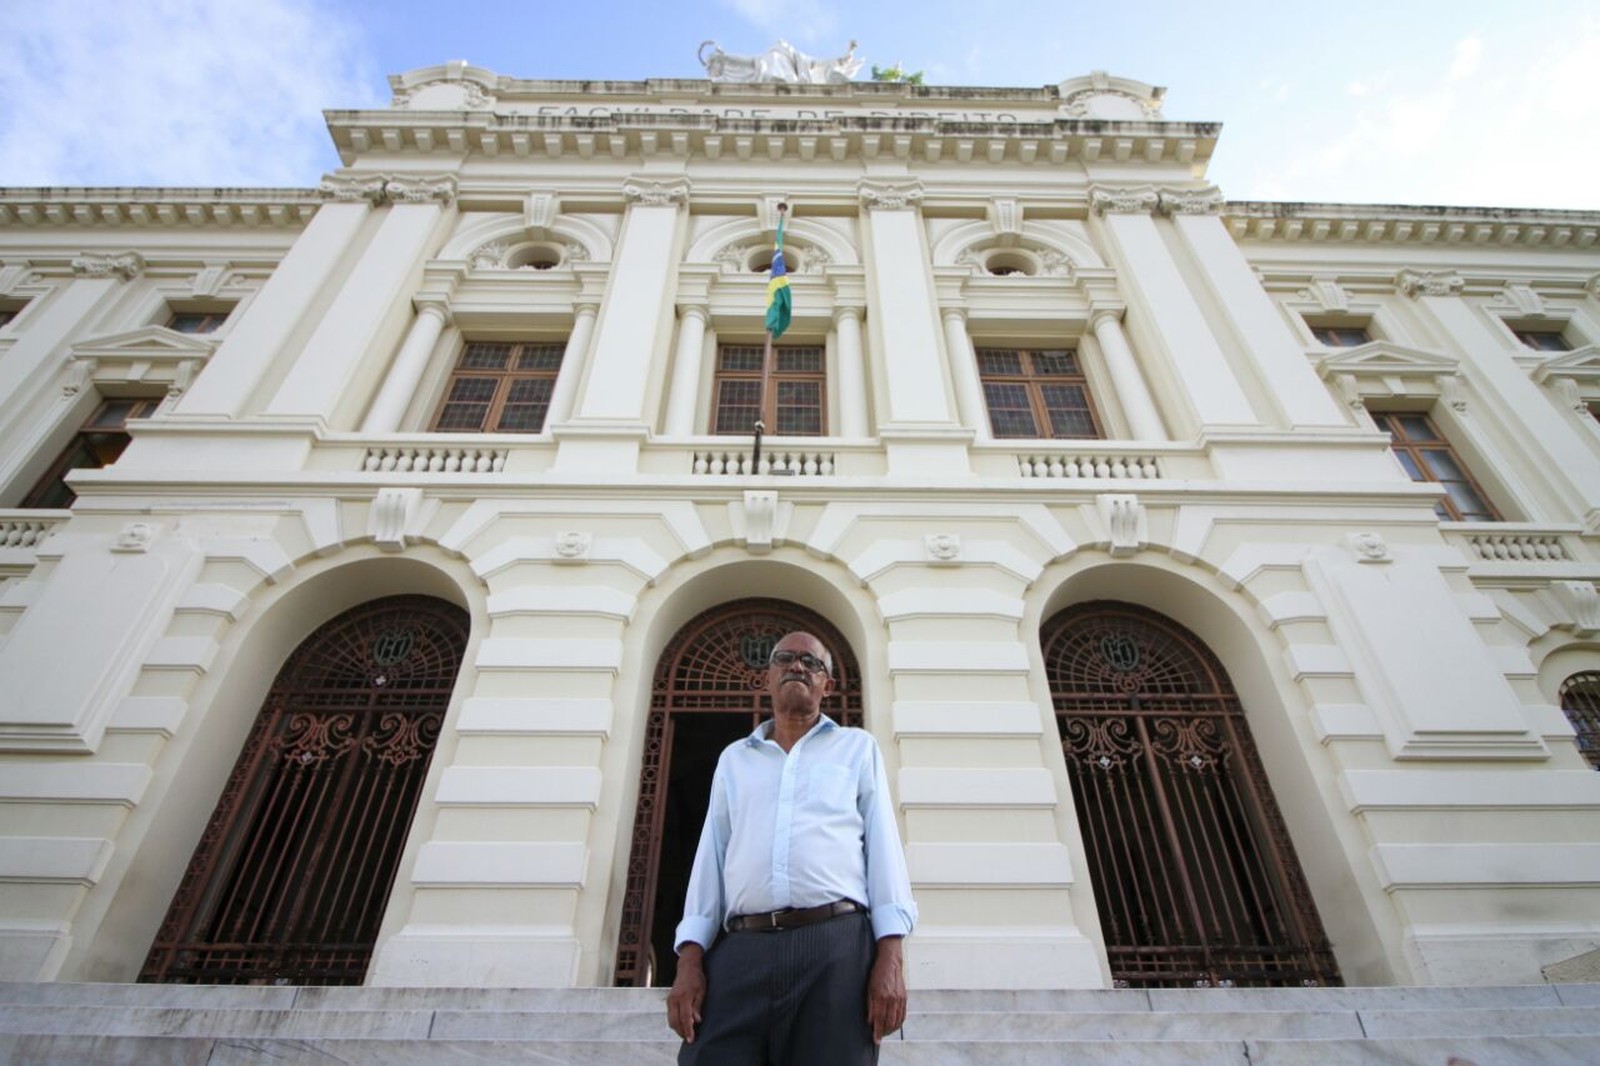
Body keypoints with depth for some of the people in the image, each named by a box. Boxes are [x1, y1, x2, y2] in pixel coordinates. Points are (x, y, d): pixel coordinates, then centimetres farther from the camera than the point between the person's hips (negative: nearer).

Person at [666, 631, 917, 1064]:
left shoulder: (858, 747, 15)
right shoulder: (733, 758, 22)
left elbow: (883, 846, 6)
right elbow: (711, 857, 15)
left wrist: (891, 956, -6)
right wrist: (690, 959, 3)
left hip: (836, 948, -1)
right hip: (740, 952, 2)